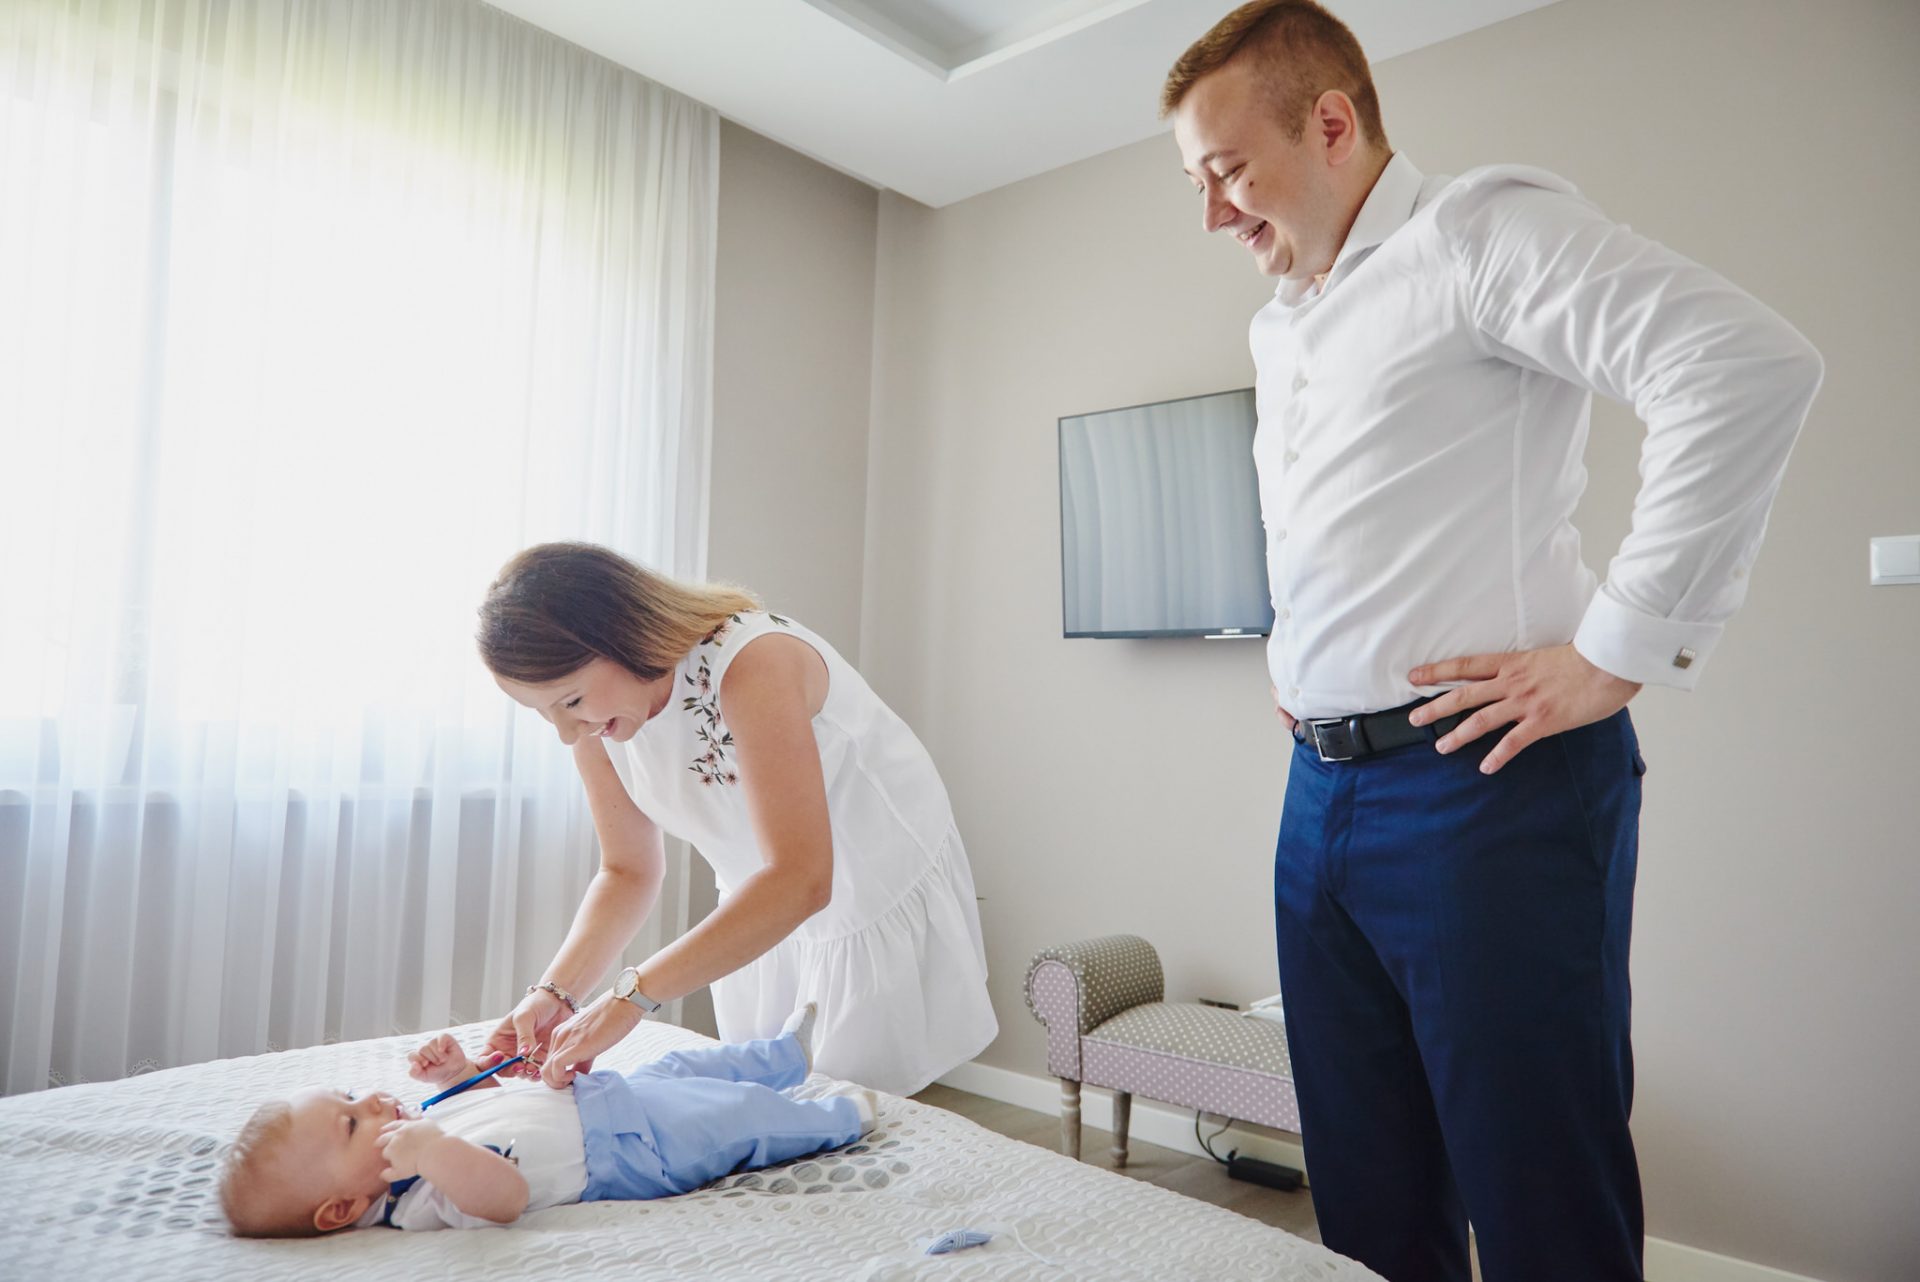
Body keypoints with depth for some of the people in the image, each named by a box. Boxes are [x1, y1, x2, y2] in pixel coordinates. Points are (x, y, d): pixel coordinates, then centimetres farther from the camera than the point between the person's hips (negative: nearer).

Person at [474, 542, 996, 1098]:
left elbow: (800, 880, -39)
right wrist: (555, 989, -15)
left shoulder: (752, 661, -32)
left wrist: (631, 995, -41)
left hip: (886, 907, -5)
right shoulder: (595, 721, -10)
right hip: (767, 917, 6)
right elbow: (627, 871, 1)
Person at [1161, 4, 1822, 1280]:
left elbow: (1750, 363, -19)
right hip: (1323, 791, 8)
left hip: (1489, 782, -8)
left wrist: (1622, 651, -19)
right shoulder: (1278, 328, 19)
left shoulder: (1479, 230, -5)